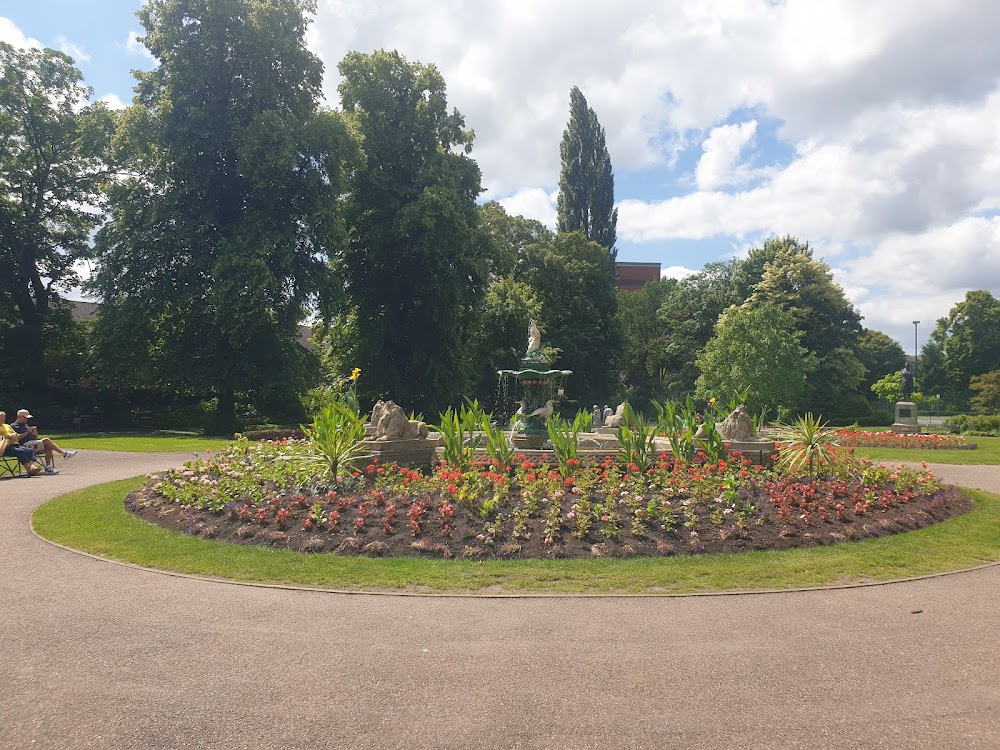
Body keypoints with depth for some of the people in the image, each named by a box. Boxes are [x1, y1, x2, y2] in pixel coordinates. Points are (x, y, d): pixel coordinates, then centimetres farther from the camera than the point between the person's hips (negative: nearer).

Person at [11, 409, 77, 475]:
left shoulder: (26, 425, 30)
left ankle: (48, 468, -25)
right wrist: (28, 432, -12)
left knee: (48, 446, -20)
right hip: (26, 444, -8)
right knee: (46, 441, -25)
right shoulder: (13, 426, 5)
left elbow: (35, 437, 25)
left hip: (34, 442, 8)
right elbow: (17, 438, -14)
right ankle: (64, 454, -19)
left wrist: (35, 432, 3)